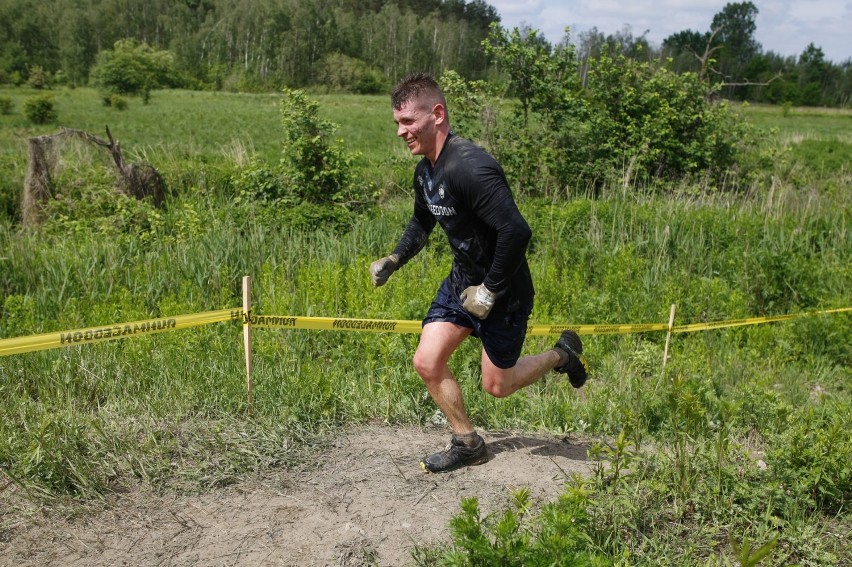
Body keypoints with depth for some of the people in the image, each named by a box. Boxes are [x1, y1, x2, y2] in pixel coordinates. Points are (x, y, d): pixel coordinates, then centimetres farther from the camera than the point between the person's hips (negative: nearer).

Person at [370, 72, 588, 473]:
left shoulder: (470, 167, -30)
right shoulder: (425, 171, 0)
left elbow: (516, 231, -34)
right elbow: (422, 222, 20)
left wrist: (490, 292, -25)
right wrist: (394, 260, 6)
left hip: (503, 290, -8)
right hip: (461, 280, 8)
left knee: (497, 385, 6)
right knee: (427, 363, 2)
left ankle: (562, 354, 33)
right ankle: (467, 444, 22)